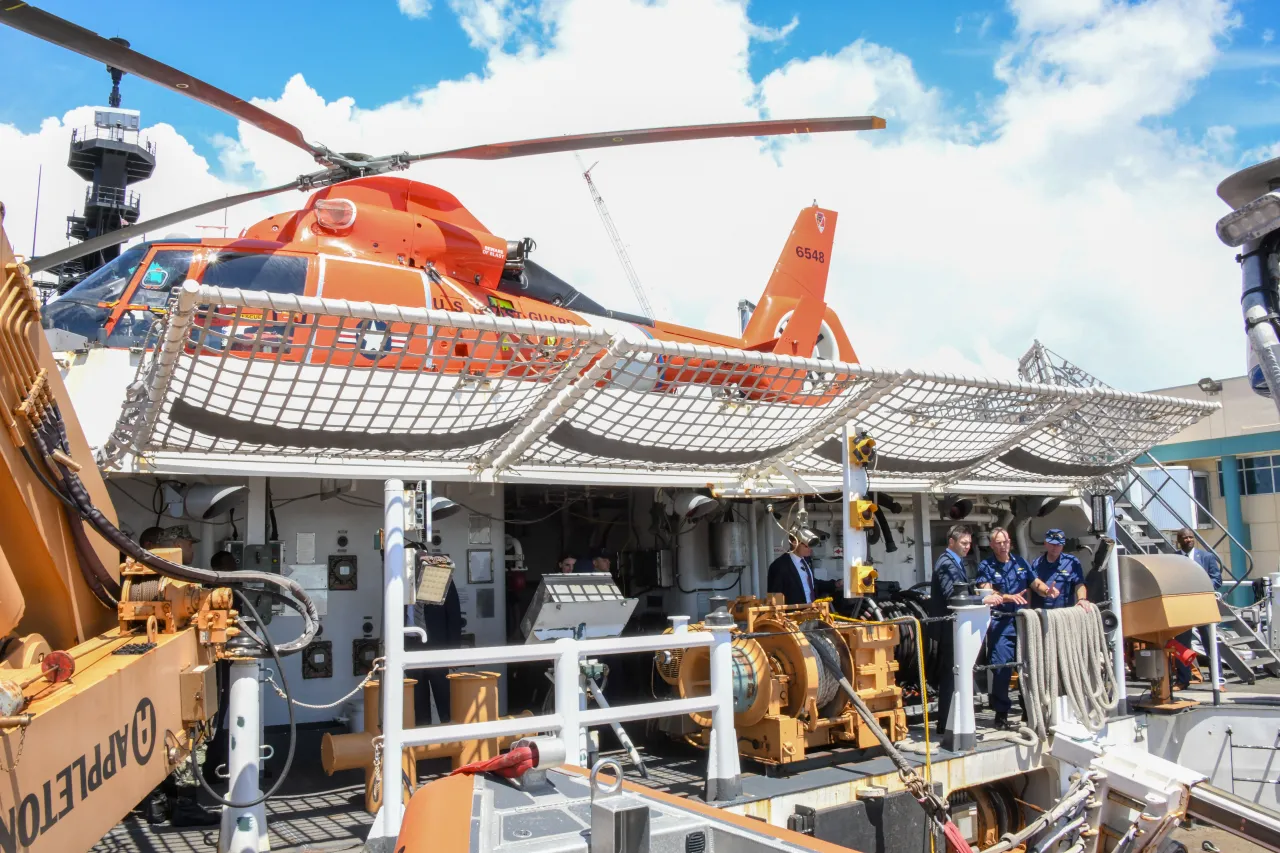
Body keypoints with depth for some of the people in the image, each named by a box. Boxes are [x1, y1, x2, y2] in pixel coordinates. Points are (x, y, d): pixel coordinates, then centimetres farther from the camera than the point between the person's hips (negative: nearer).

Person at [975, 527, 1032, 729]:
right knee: (1001, 668, -6)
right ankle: (1001, 712, 5)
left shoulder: (1020, 562, 13)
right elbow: (987, 592, -11)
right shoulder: (986, 566, 1)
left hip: (1022, 619, 4)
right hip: (999, 622, -4)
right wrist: (1008, 597, -27)